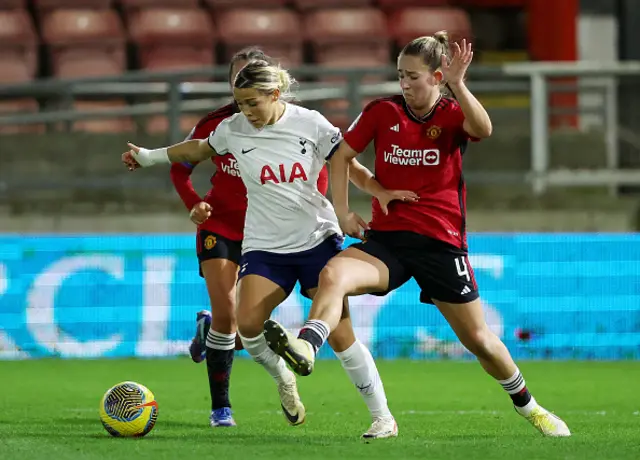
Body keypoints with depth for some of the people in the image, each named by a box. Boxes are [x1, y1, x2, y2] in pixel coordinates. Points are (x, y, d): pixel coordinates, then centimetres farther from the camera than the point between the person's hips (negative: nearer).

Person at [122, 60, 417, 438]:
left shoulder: (310, 123, -8)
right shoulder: (233, 129, -2)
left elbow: (348, 165, 0)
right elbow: (199, 150, 18)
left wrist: (381, 191, -15)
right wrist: (149, 156, 25)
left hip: (318, 238, -2)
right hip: (264, 246, 2)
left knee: (340, 334, -7)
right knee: (248, 324, -21)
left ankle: (383, 416, 6)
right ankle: (283, 379, 11)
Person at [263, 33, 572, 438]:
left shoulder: (453, 114, -2)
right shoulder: (382, 112, 3)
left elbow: (483, 129, -26)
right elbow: (342, 156, 11)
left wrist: (457, 86, -39)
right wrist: (343, 212, 2)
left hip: (442, 243, -1)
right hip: (386, 237, 2)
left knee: (478, 339, 5)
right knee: (333, 275, -30)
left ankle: (527, 406, 28)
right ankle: (305, 348, -52)